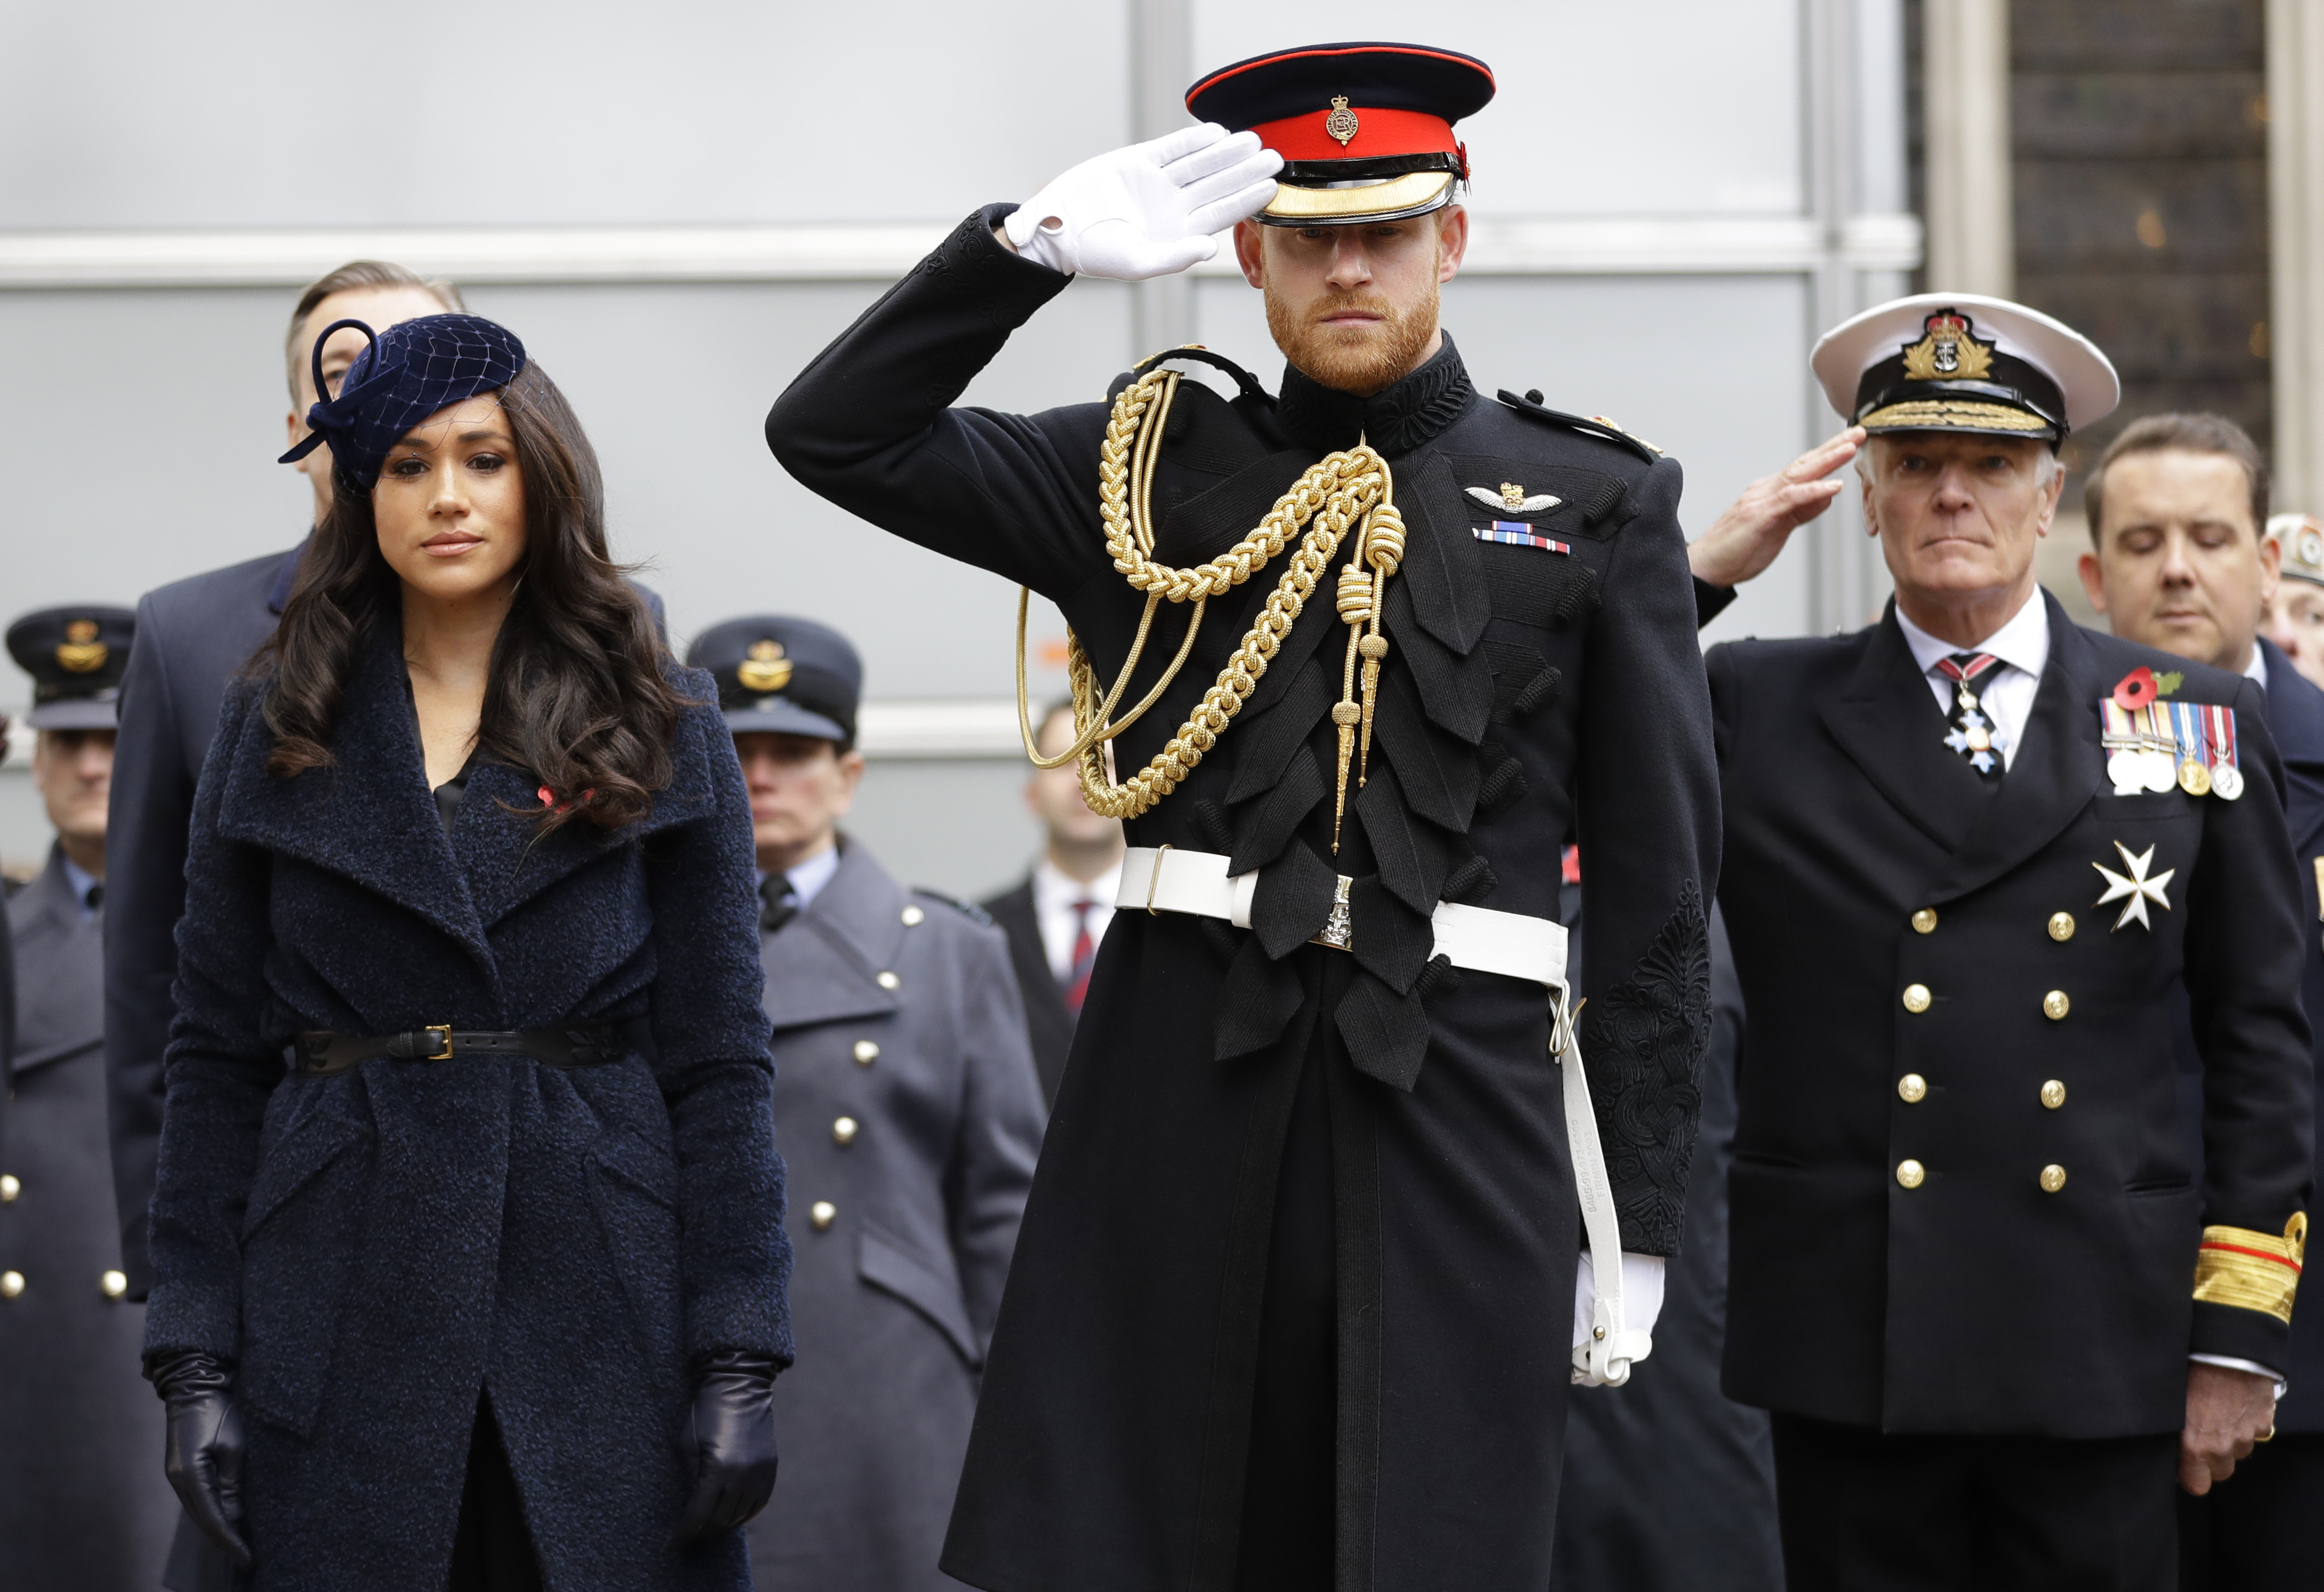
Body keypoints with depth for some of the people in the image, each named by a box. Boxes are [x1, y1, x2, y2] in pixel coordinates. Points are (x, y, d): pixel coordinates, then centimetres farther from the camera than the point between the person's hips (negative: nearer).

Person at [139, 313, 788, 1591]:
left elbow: (718, 1061, 2)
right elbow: (215, 1056, 6)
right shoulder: (276, 732, 8)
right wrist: (194, 1362, -2)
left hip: (602, 1313, 0)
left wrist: (736, 1362, -5)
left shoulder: (660, 732, 6)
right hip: (349, 1321, 1)